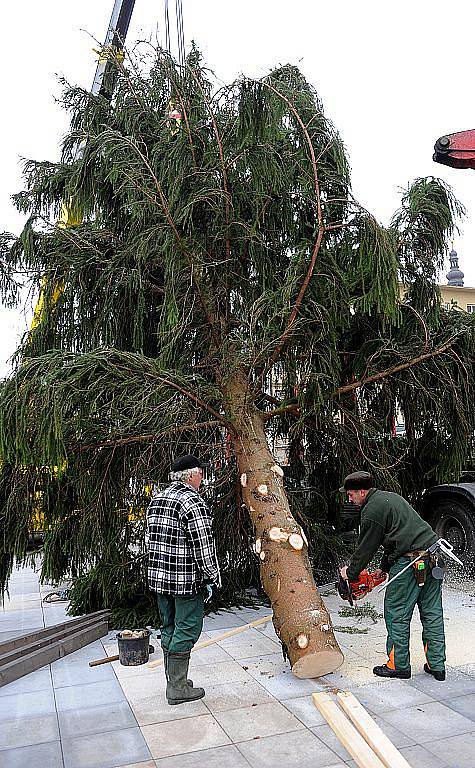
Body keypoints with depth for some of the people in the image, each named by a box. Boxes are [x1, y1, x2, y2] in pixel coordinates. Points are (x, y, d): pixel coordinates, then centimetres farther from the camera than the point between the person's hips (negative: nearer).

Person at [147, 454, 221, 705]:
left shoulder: (156, 500, 9)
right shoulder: (194, 503, -18)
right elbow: (203, 546, -18)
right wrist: (211, 578, -9)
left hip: (159, 578, 9)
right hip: (187, 581, -8)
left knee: (169, 629, 18)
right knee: (187, 630, 3)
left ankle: (174, 681, 30)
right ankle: (177, 689, 11)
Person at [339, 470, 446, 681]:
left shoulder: (371, 510, -8)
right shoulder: (390, 497, 19)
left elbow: (366, 548, -2)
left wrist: (350, 573, 12)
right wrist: (384, 567, 28)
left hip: (409, 562, -9)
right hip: (433, 557, 9)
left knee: (397, 615, 5)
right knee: (432, 614, 14)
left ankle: (398, 666, 13)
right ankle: (437, 666, 20)